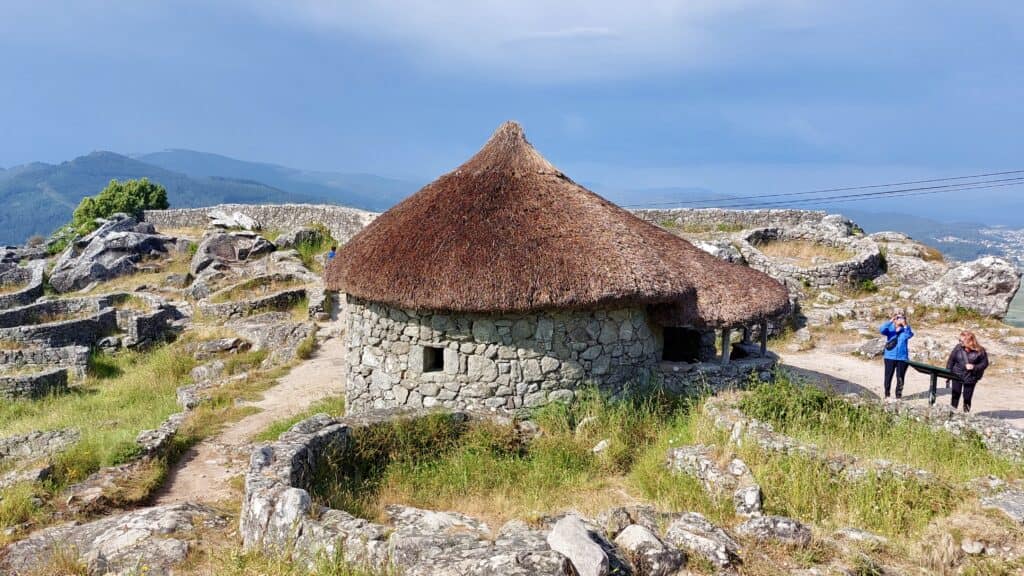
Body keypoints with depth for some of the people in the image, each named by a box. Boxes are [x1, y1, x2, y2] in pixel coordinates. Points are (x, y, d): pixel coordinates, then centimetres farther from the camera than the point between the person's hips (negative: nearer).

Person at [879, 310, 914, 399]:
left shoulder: (906, 329, 1)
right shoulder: (890, 328, 1)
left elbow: (910, 335, -21)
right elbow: (882, 330, -21)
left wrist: (905, 325, -35)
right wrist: (890, 321, -30)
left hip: (902, 357, 0)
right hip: (890, 357, 0)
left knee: (900, 378, 5)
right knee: (888, 376, 6)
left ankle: (899, 395, 16)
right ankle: (887, 395, 19)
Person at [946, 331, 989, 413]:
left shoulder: (980, 351, -11)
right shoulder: (958, 348, -7)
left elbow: (985, 363, -3)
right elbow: (951, 361, 1)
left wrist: (974, 367, -21)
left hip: (970, 378, -1)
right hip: (957, 375, 1)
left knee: (967, 398, 7)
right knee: (955, 395, 4)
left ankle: (966, 414, 22)